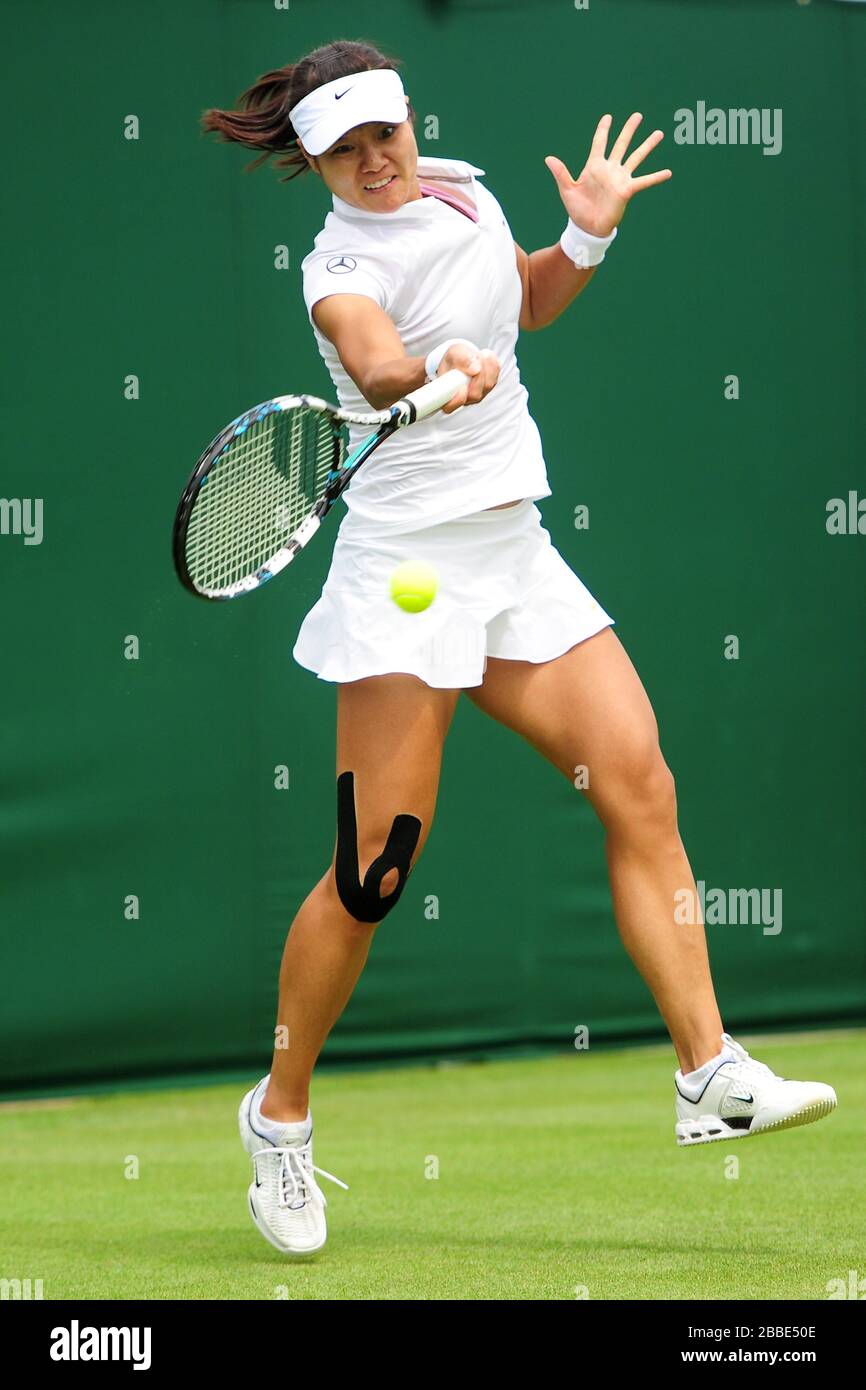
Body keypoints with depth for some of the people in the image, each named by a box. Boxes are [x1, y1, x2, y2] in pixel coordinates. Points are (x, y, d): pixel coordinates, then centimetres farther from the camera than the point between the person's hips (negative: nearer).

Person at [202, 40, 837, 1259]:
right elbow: (369, 360, -38)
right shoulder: (344, 263, -14)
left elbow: (525, 302, 27)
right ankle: (281, 1113, 9)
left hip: (516, 554, 7)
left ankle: (709, 1076, -2)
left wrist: (585, 237, 9)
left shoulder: (462, 189, 9)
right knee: (376, 867, -8)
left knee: (642, 790, -4)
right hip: (408, 563, -7)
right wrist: (433, 373, -59)